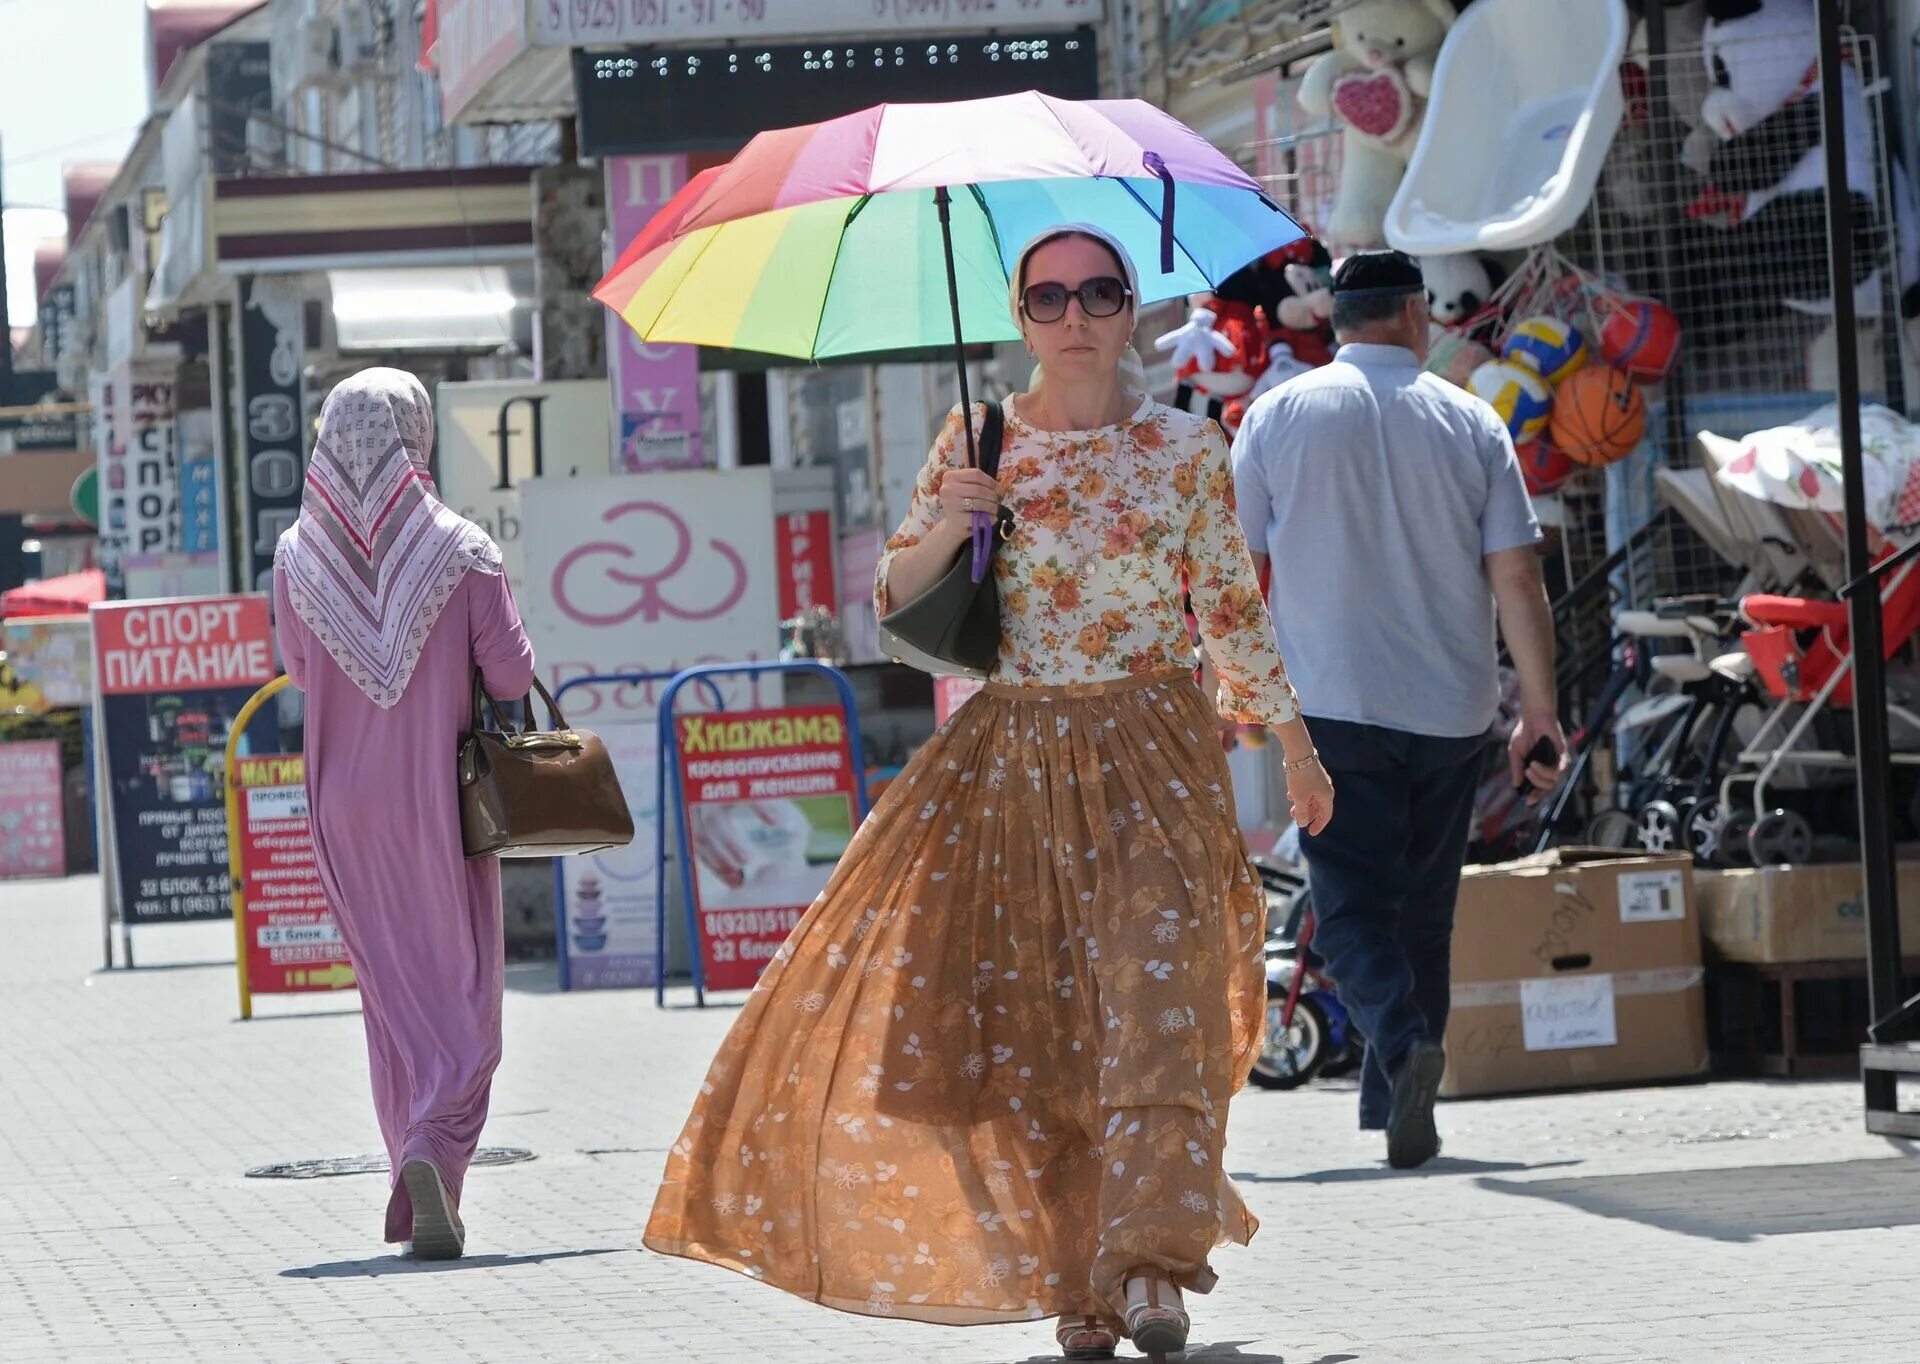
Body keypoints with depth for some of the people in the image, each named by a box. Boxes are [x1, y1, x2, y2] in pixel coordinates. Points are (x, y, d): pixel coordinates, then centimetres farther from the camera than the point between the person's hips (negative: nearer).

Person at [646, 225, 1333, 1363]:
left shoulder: (1186, 448, 2)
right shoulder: (977, 443, 5)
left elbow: (1235, 609, 11)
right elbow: (893, 599, 5)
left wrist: (1296, 748, 15)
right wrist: (943, 530, -15)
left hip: (1154, 754, -2)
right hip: (1006, 757, 2)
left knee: (1155, 989, -16)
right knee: (1025, 1009, 1)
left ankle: (1149, 1265, -22)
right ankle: (1072, 1268, 12)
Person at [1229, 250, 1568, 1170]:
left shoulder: (1278, 415, 2)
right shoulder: (1469, 422, 3)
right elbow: (1517, 579, 0)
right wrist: (1540, 708, 5)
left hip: (1331, 707, -2)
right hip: (1450, 710, 2)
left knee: (1351, 907, -2)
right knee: (1422, 910, 12)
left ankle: (1403, 1040, -29)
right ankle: (1394, 1108, 13)